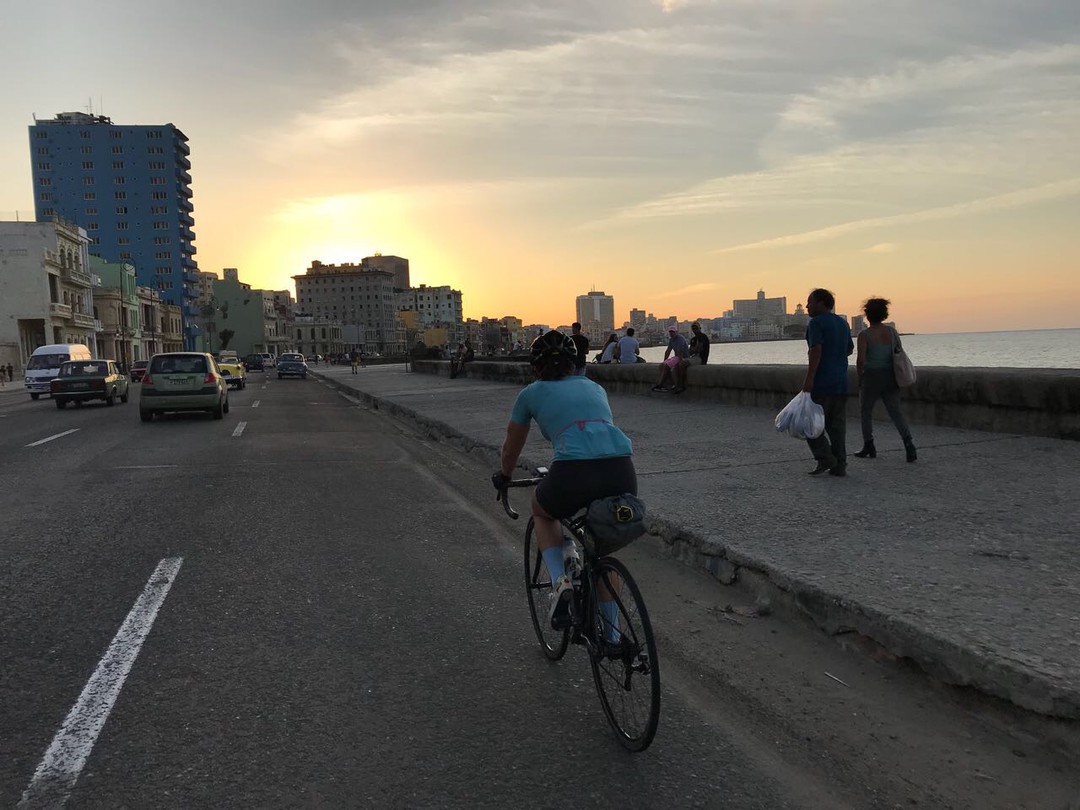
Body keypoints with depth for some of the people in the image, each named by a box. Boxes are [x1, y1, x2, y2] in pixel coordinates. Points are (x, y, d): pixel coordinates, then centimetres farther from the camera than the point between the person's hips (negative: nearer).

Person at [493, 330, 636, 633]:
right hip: (623, 474, 4)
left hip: (573, 475, -3)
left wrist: (503, 478, 54)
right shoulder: (593, 387, 30)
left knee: (542, 511, 33)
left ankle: (560, 581, 10)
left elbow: (510, 450, 34)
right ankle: (612, 637, 33)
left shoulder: (531, 393, 21)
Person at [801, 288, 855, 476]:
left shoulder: (816, 323, -9)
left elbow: (816, 350, -20)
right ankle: (839, 465, 7)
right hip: (841, 383, 8)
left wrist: (809, 378, -23)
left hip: (821, 383, -7)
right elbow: (850, 349, 26)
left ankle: (825, 459, -6)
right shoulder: (842, 323, 16)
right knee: (837, 425, 8)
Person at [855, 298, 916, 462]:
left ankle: (869, 447, 19)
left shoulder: (864, 335, -12)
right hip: (890, 377, 4)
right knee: (896, 412, 4)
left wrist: (860, 376, -4)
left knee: (865, 411, 15)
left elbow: (861, 359, -19)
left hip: (871, 377, -4)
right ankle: (908, 442, -15)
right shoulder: (891, 331, 4)